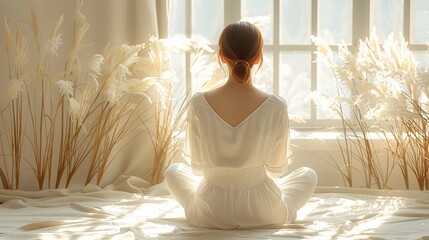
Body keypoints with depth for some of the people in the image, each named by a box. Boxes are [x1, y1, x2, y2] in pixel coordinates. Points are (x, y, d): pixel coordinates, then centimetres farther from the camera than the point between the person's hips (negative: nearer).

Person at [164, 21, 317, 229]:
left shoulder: (199, 104, -15)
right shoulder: (276, 107, -17)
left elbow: (197, 167, -2)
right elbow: (278, 169, -3)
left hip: (209, 213, 0)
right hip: (262, 212, 0)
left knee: (174, 170, 33)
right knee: (308, 175, 30)